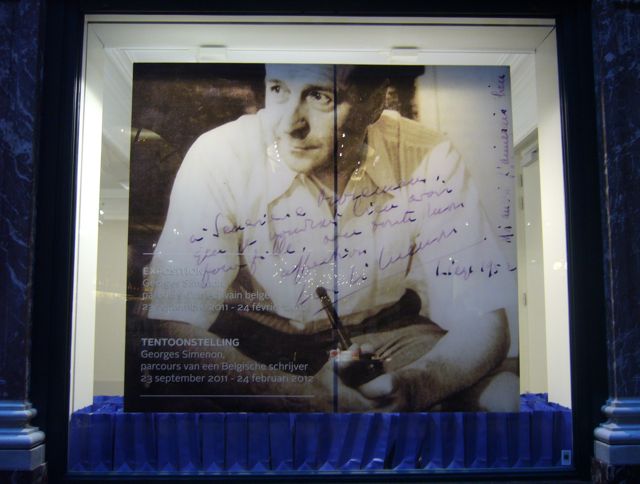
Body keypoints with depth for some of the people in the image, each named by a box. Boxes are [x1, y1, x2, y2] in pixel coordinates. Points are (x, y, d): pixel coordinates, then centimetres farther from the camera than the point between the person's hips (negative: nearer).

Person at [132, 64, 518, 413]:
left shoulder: (430, 163, -19)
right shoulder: (219, 160, -23)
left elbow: (482, 321, -16)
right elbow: (171, 327, -26)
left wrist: (413, 386, -39)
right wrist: (305, 396, -41)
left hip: (379, 333, 1)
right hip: (246, 338, 0)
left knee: (502, 394, -23)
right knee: (165, 388, -29)